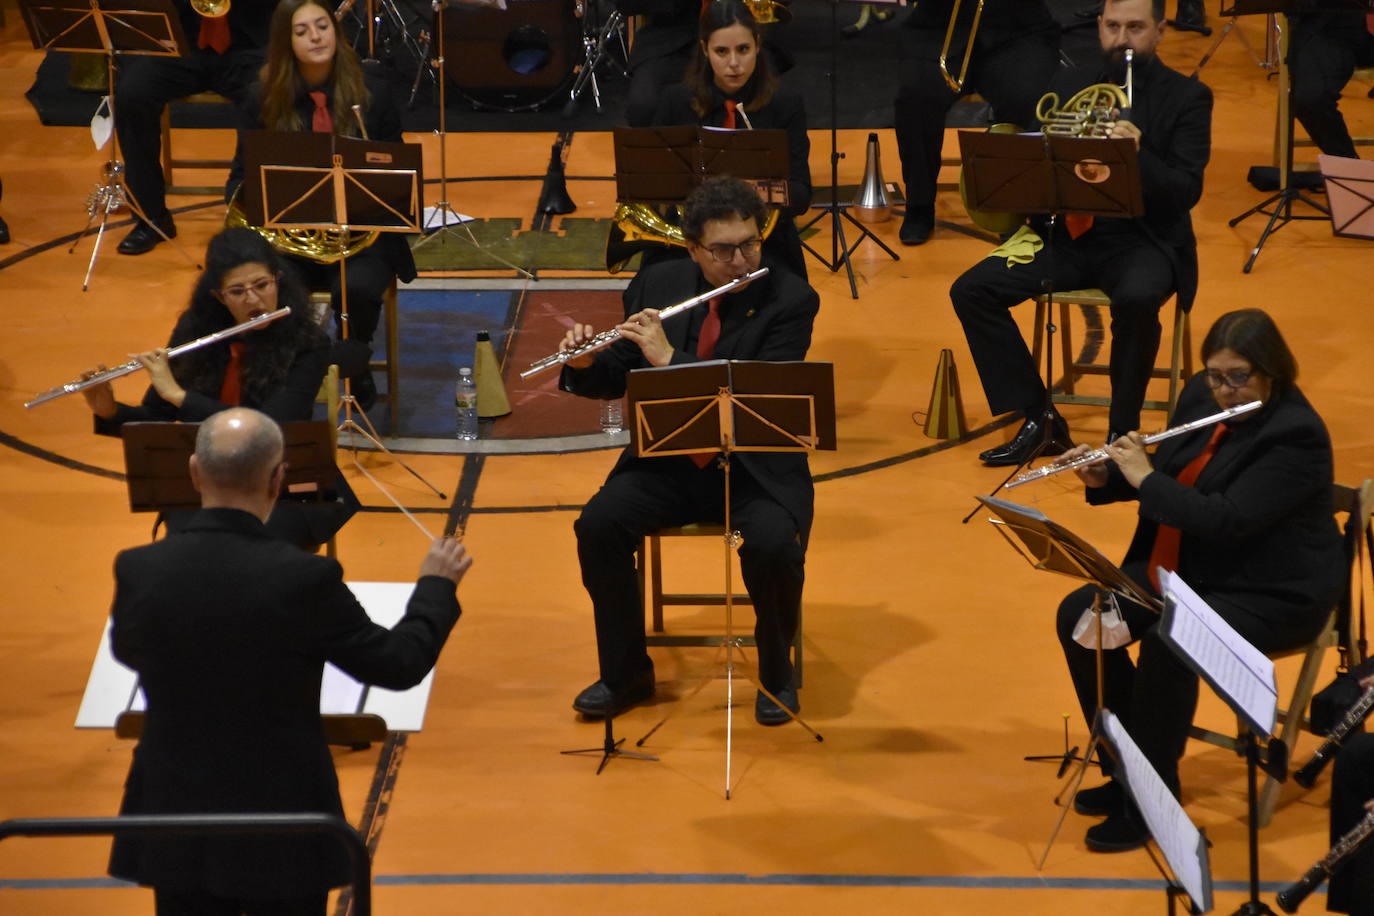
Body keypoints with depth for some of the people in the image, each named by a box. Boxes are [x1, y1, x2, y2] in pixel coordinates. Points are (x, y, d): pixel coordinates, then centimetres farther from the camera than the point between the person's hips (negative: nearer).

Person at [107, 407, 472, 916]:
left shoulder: (139, 571, -11)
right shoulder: (305, 579, -20)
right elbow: (399, 664, -7)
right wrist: (436, 584, 11)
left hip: (175, 824, 3)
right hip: (281, 831, -2)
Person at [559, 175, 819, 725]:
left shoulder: (791, 301, -10)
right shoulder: (657, 285, 3)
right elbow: (617, 380, 9)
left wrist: (669, 359, -27)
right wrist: (585, 364, -15)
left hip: (758, 467, -3)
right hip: (668, 461, 4)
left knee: (774, 545, -32)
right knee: (598, 526, -21)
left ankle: (776, 673, -3)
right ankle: (626, 672, -2)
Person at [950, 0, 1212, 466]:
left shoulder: (1187, 97, -1)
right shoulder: (1069, 85, 11)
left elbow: (1186, 192, -12)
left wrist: (1137, 156, -30)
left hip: (1144, 239, -4)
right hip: (1069, 233, 4)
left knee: (1136, 300, -38)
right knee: (971, 289, -15)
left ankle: (1122, 432, -17)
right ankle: (1037, 418, -6)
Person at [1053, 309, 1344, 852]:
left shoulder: (1295, 435, -23)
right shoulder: (1202, 397, 2)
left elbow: (1228, 519, -30)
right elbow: (1168, 475, 16)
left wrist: (1145, 478, -23)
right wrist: (1104, 478, -3)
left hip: (1272, 594, -9)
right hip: (1188, 571, 9)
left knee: (1166, 645, -33)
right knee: (1079, 617, -6)